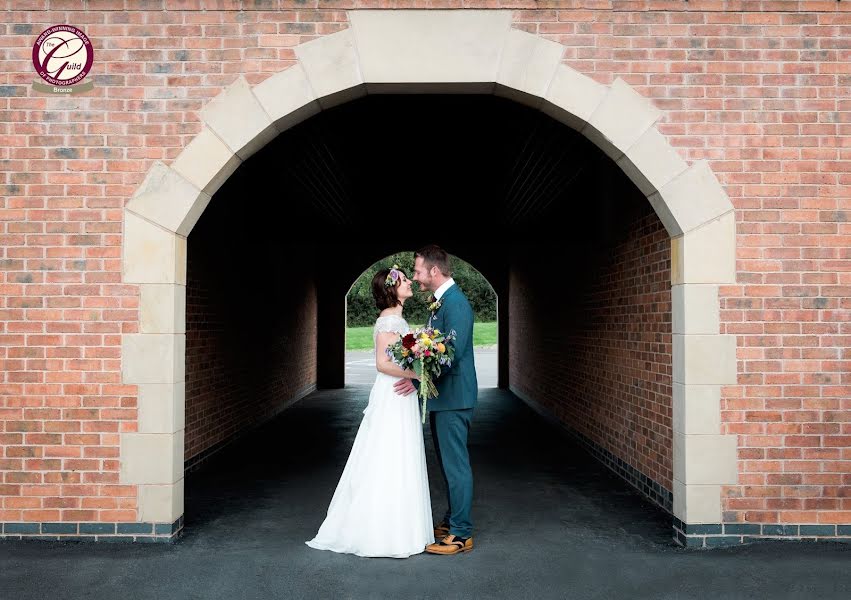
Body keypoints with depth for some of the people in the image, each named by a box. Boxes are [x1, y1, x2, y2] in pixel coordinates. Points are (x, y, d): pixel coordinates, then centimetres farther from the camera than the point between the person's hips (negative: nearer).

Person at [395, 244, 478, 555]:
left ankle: (461, 534, 8)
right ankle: (452, 520, 31)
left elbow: (453, 354, -24)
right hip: (442, 396, 10)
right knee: (448, 462, 18)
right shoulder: (440, 301, 13)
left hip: (453, 398, -10)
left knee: (456, 464, -2)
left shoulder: (455, 302, -18)